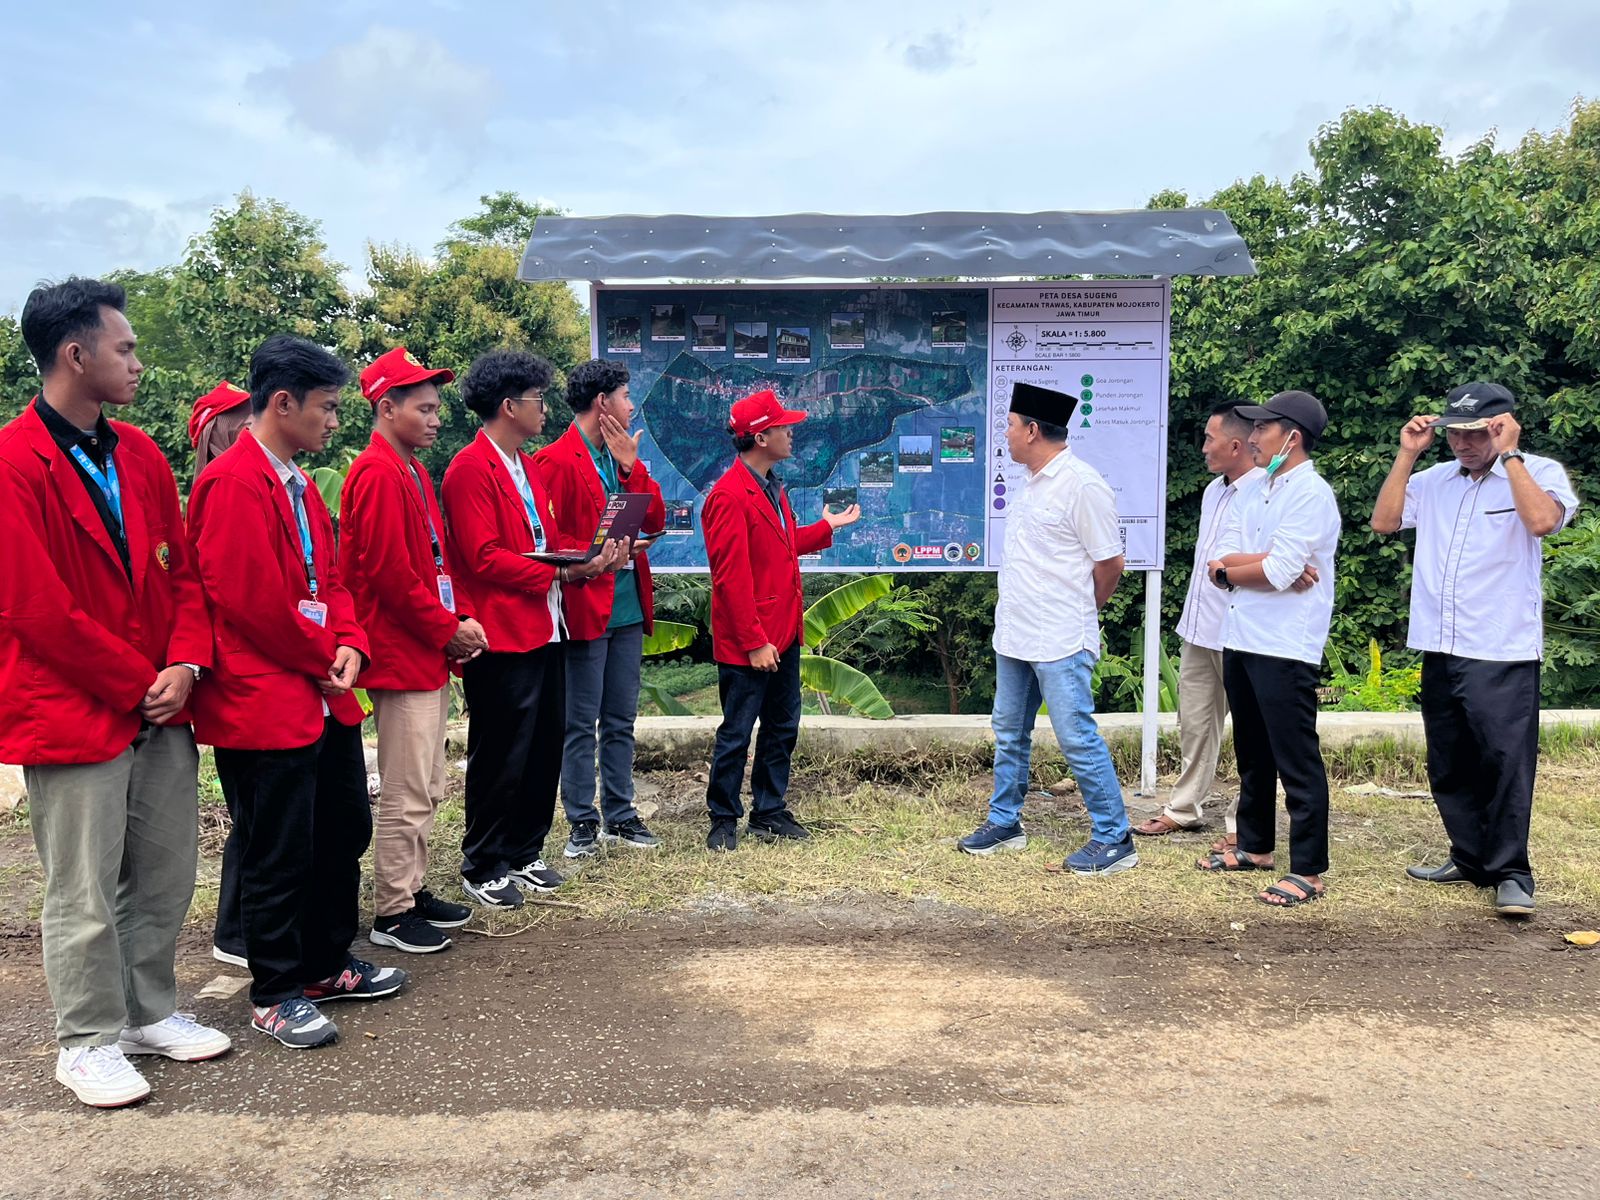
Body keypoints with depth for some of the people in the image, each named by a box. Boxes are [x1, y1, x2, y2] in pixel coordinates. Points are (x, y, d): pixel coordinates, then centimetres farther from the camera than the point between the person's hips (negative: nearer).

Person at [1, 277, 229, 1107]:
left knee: (164, 880, 15)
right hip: (72, 717, -7)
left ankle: (150, 1013, 32)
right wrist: (138, 685, -11)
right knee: (85, 899, 6)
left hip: (160, 710, 7)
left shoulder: (141, 456, 9)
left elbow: (181, 572, 12)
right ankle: (87, 1042, 23)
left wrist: (185, 665, -4)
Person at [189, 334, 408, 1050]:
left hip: (324, 699, 10)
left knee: (344, 832, 16)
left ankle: (327, 964, 32)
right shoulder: (233, 482, -16)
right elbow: (250, 597, -21)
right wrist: (322, 659, -10)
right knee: (278, 852, 2)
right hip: (266, 703, -10)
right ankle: (275, 994, 18)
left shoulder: (299, 485, 15)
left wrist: (349, 644, 0)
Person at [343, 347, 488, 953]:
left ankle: (412, 890, 28)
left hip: (429, 655, 10)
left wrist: (458, 620, 6)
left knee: (425, 788, 17)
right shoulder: (378, 474, -15)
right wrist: (447, 629, -12)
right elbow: (389, 573, -21)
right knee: (407, 793, -3)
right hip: (400, 658, -10)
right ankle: (391, 914, 8)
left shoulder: (411, 471, 16)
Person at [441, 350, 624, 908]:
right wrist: (560, 572, -18)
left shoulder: (528, 467, 18)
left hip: (543, 631, 9)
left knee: (545, 748, 14)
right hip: (502, 636, -9)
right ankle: (483, 868, 15)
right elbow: (485, 559, -18)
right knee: (501, 756, 0)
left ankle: (525, 853, 28)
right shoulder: (471, 469, -11)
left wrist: (590, 554, 0)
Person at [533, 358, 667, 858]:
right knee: (581, 723, 2)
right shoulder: (556, 461, -8)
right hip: (585, 608, -7)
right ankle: (582, 822, 12)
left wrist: (630, 465, -3)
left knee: (621, 720, 13)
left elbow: (655, 521, 6)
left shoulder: (624, 457, 15)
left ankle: (619, 815, 23)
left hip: (628, 607, 7)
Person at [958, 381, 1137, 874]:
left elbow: (1110, 563, -13)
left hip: (1059, 642, -9)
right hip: (1014, 635, 9)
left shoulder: (1081, 485, -17)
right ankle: (1005, 823, 31)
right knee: (1009, 731, 17)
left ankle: (1114, 839, 9)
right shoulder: (1032, 482, 10)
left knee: (1077, 737, -4)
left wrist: (1077, 614, 1)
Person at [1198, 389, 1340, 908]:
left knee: (1296, 759, -3)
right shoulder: (1254, 493, 15)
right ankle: (1254, 846, 31)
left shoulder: (1311, 495, -11)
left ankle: (1307, 871, 4)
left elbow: (1278, 573, -20)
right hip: (1241, 640, 9)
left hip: (1285, 647, -9)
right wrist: (1265, 563, -12)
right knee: (1251, 753, 18)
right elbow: (1220, 561, 5)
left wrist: (1228, 569, -3)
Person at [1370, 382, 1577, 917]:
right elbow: (1384, 521, 4)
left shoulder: (1539, 472, -3)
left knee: (1506, 762, -5)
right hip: (1440, 650, 5)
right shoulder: (1433, 480, 10)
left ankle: (1511, 872, 7)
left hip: (1503, 653, -5)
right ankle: (1470, 858, 26)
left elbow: (1543, 521, -22)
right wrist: (1407, 454, 1)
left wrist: (1509, 454, -17)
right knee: (1449, 766, 13)